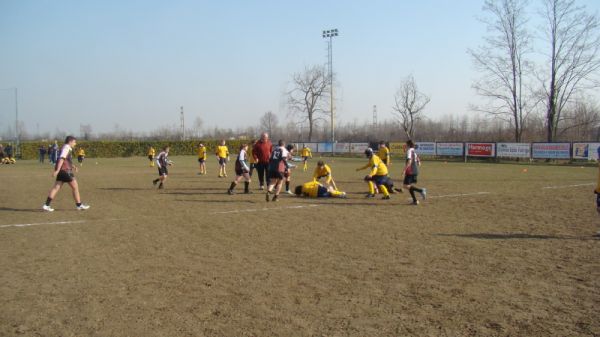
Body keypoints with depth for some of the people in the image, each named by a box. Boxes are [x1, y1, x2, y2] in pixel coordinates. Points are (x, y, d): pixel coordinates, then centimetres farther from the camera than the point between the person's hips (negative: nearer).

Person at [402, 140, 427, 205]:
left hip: (410, 171, -9)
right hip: (415, 171, 9)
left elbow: (409, 161, -22)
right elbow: (419, 163, 19)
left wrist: (404, 170, -21)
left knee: (406, 186, -8)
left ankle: (421, 190, -21)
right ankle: (415, 200, 5)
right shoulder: (415, 152, 17)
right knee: (409, 185, 13)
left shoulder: (409, 151, -9)